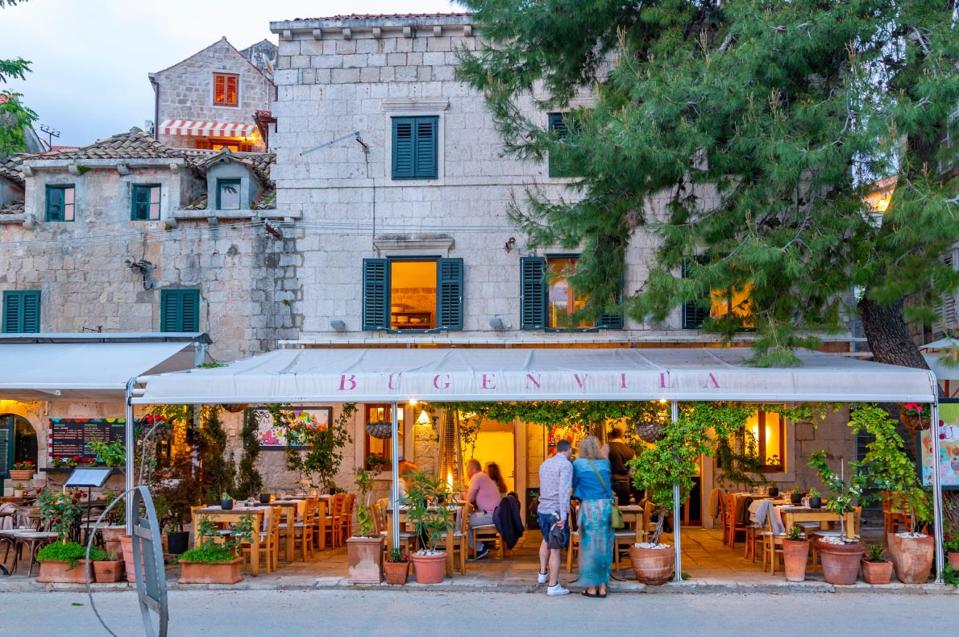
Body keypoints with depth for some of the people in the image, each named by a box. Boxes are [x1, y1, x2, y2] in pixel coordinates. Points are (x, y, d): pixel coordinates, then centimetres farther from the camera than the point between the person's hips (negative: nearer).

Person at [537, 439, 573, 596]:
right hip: (556, 512, -7)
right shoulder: (566, 465, -11)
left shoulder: (544, 464, 13)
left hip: (542, 509, 7)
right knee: (555, 549, 0)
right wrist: (563, 516, -22)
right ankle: (553, 586, 6)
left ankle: (543, 574, 37)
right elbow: (564, 491, -21)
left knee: (546, 540, 30)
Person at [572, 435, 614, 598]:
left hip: (589, 507, -3)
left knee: (590, 547, 4)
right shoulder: (605, 463, 8)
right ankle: (603, 587, 14)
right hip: (606, 508, 3)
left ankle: (592, 588, 8)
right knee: (604, 547, 10)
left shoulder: (578, 464, -1)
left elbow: (574, 484, 7)